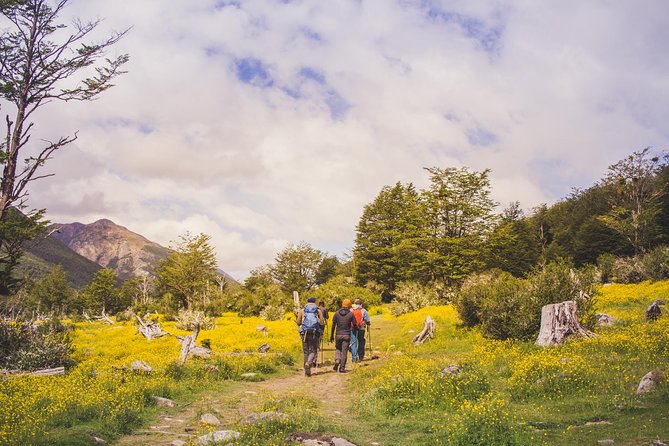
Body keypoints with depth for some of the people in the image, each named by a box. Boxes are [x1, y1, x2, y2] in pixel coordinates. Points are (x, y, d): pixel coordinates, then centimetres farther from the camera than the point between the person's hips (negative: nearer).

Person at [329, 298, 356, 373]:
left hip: (338, 334, 1)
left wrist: (331, 335, 6)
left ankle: (337, 360, -4)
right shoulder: (351, 314, -4)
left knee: (338, 349, 21)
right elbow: (354, 325, -1)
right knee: (344, 351, 5)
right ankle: (342, 368, 5)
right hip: (347, 335, -1)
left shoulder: (337, 313, 0)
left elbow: (333, 325, 0)